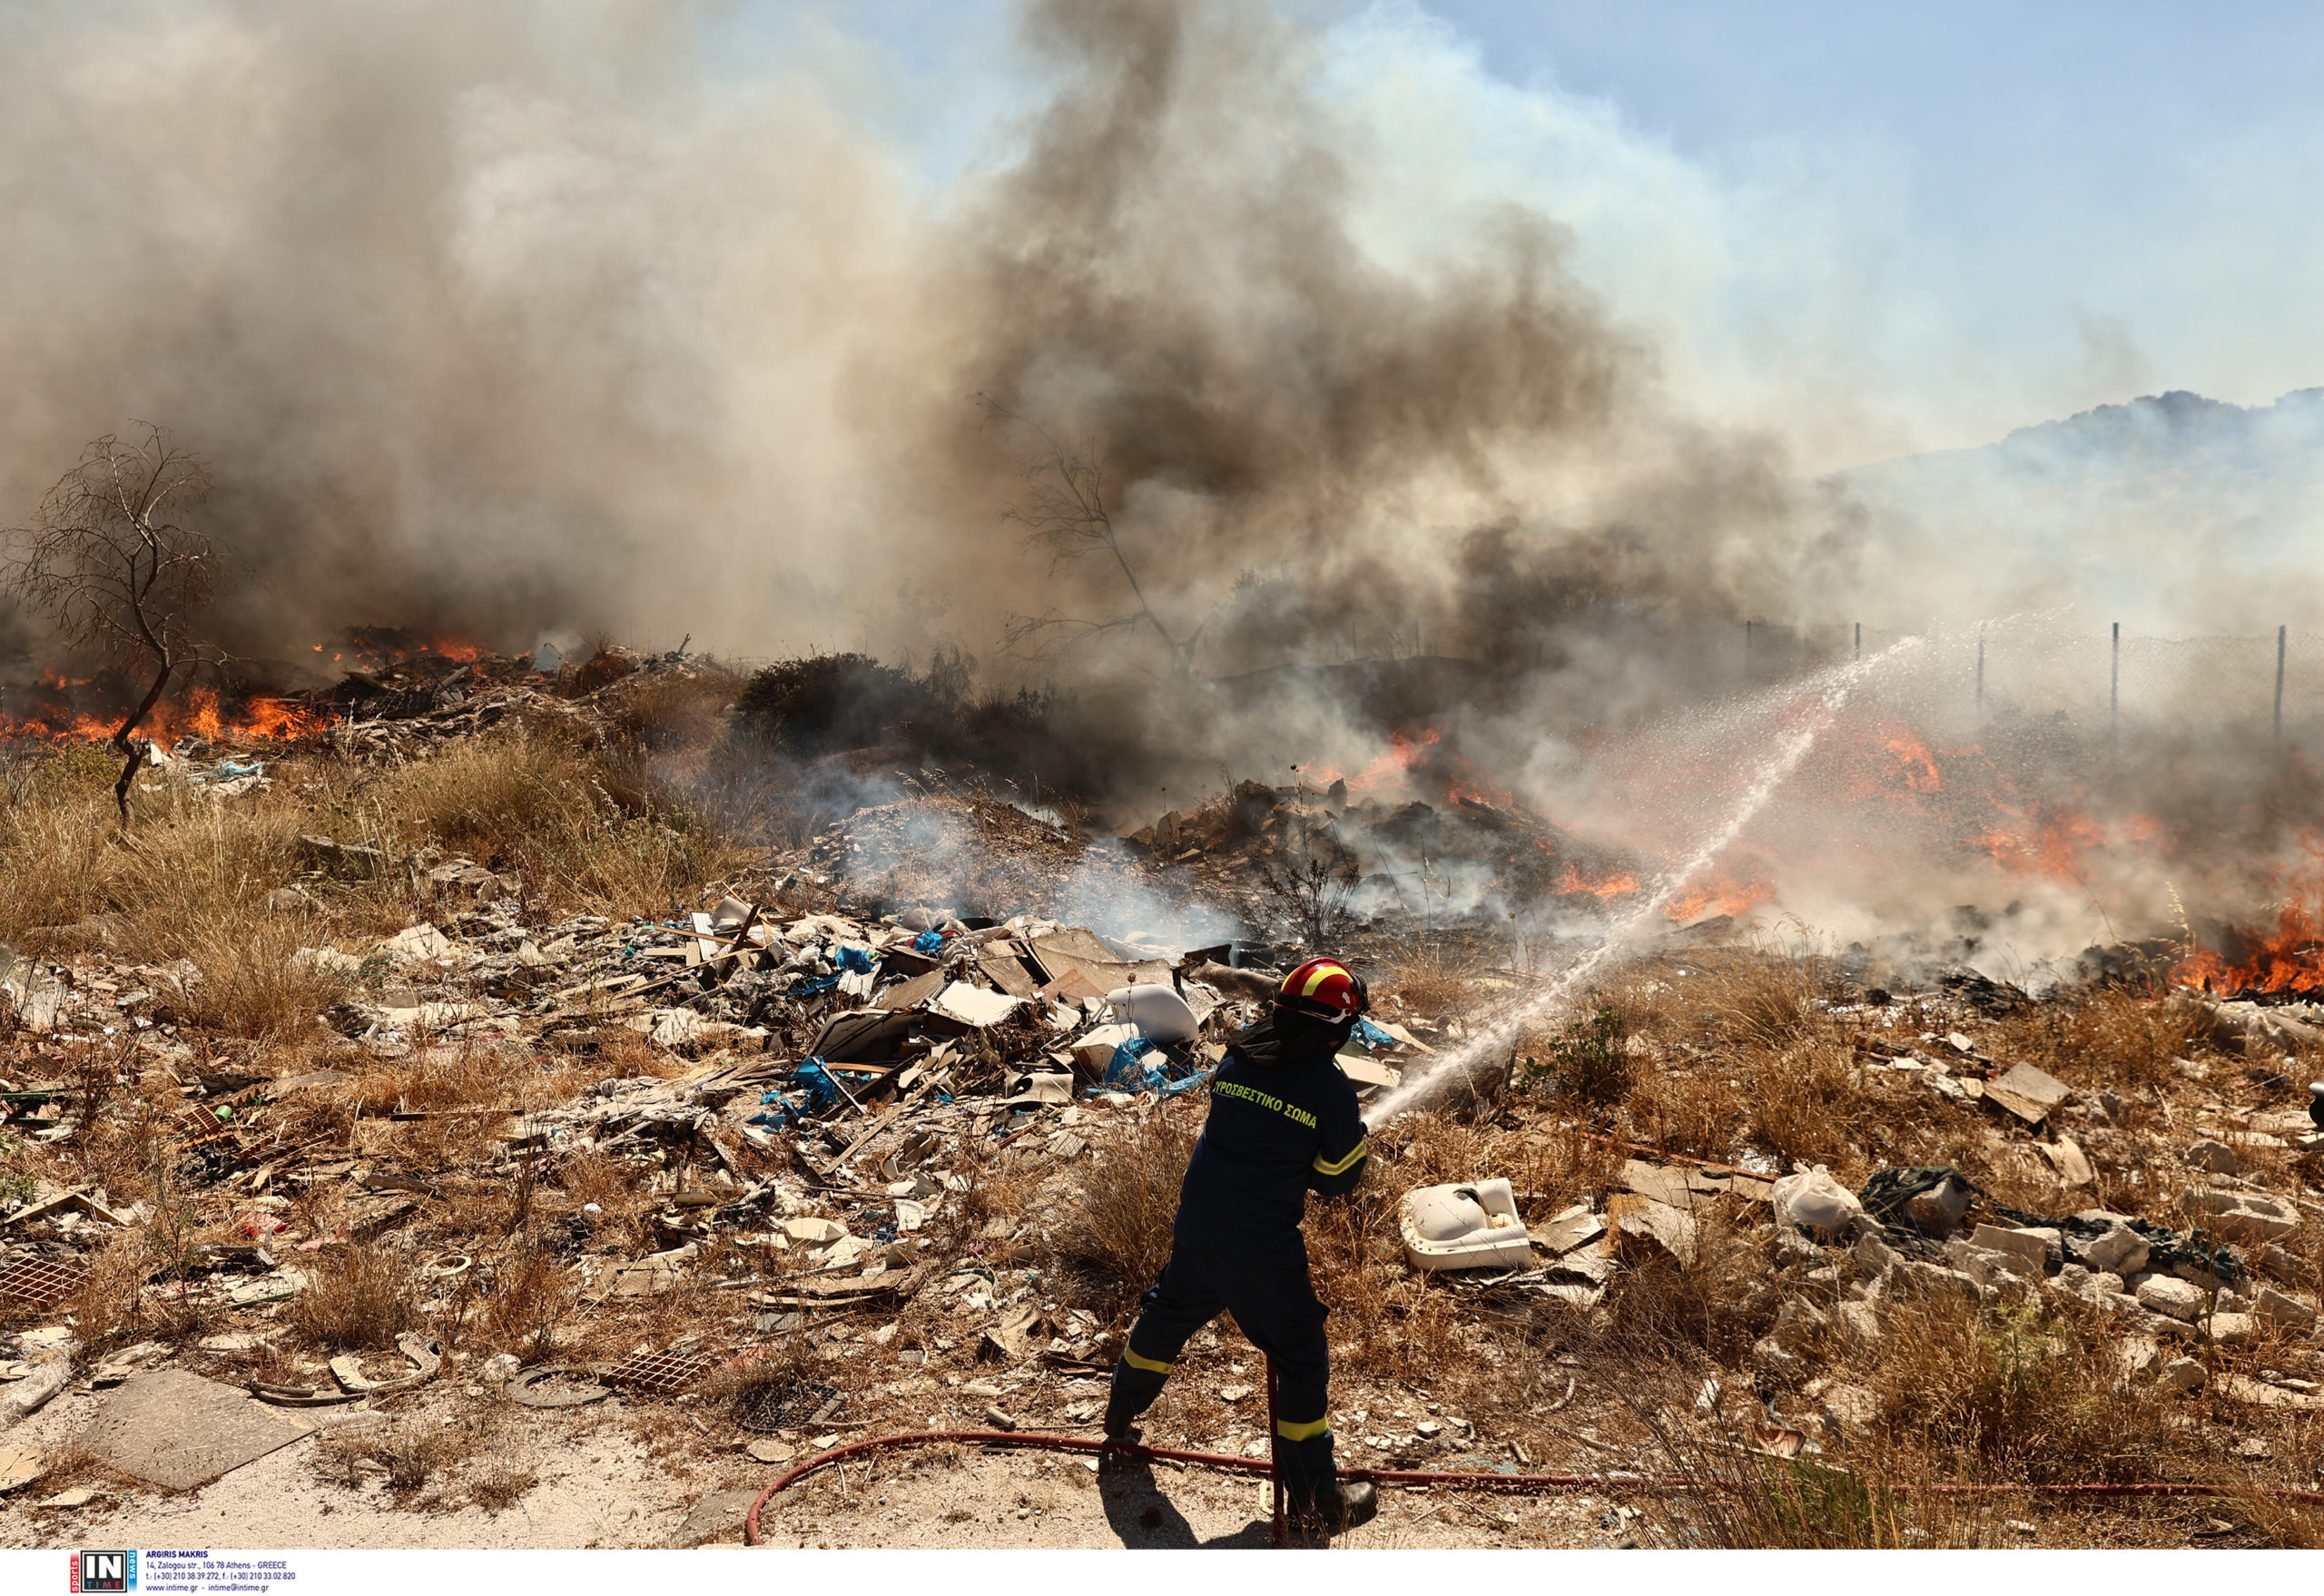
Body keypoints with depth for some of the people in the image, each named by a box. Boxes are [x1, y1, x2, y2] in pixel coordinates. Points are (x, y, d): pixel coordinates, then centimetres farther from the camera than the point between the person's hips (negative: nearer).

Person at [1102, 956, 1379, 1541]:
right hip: (1265, 1251, -6)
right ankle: (1317, 1503, 18)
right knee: (1301, 1362, 9)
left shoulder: (1237, 1058, 0)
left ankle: (1123, 1408, 53)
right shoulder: (1331, 1089, -15)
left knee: (1169, 1313, 30)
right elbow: (1337, 1179, -5)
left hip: (1196, 1229, 6)